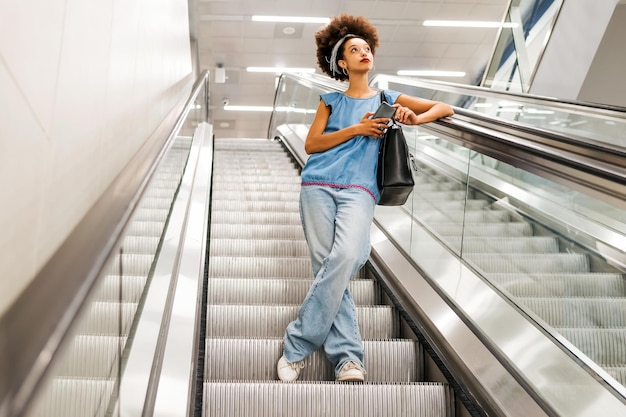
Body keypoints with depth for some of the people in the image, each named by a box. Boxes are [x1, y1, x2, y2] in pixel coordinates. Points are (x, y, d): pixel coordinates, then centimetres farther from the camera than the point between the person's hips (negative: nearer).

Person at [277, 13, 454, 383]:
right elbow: (311, 145, 9)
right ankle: (348, 357, -12)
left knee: (346, 258, -26)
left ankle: (297, 348, -18)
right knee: (327, 266, -14)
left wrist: (415, 119, -2)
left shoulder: (388, 99, 21)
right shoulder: (332, 101, 21)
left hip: (359, 190, -1)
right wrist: (356, 129, 0)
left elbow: (446, 108, 19)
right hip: (318, 187, 1)